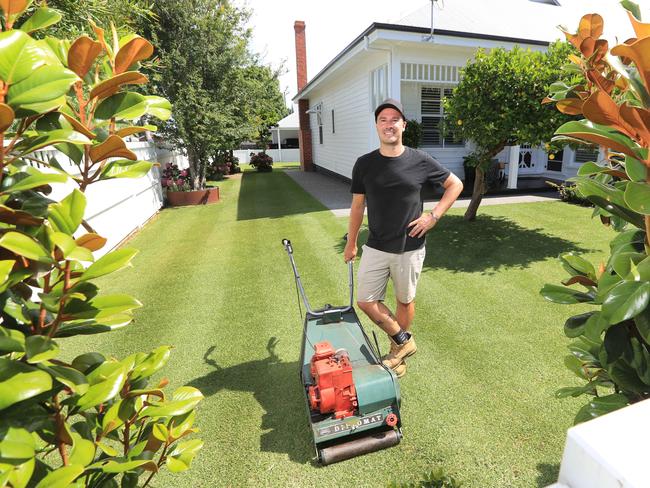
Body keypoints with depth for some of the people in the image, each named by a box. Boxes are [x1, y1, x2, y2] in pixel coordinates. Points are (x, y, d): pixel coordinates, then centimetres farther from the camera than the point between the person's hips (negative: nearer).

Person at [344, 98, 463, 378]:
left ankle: (399, 349, 38)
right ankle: (404, 342, 24)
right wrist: (351, 243, 9)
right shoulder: (364, 164, -2)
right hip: (375, 248, 2)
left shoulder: (420, 161, -6)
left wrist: (434, 216, -6)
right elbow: (357, 205, 6)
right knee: (366, 301, 2)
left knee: (405, 300, 13)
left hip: (410, 249, -1)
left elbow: (455, 185, 6)